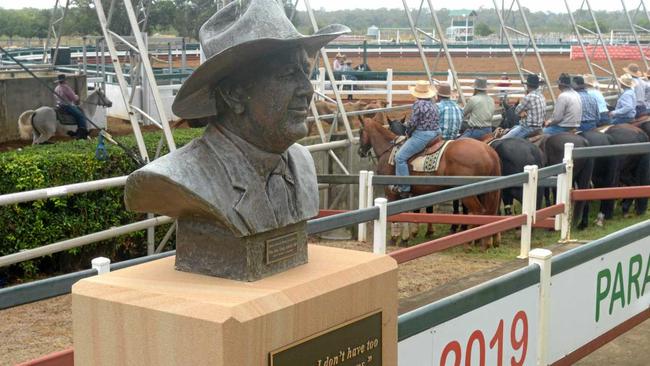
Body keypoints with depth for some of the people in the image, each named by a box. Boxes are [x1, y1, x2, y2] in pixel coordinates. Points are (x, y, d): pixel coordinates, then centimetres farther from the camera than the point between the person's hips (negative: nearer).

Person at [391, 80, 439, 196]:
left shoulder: (418, 104, -12)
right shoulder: (433, 105, 12)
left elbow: (413, 123, -13)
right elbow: (436, 121, 16)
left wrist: (408, 132, 8)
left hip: (421, 134, -10)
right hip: (435, 133, 10)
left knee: (400, 157, -6)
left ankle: (404, 188, -10)